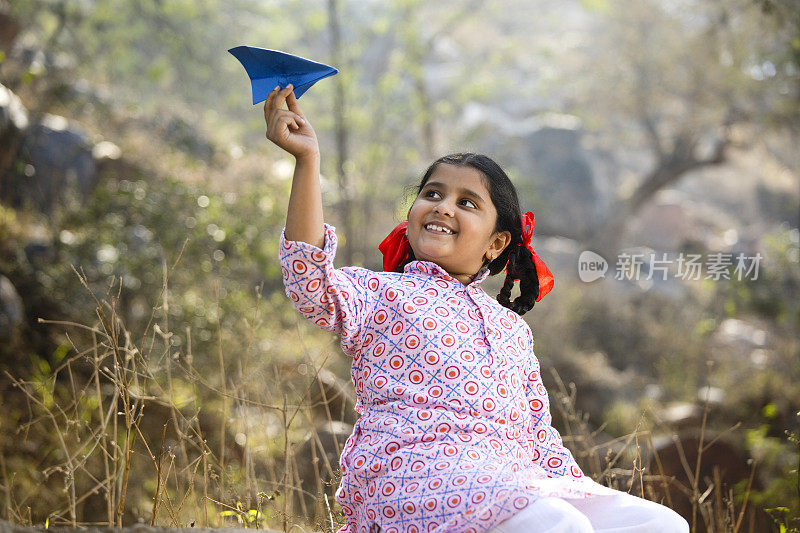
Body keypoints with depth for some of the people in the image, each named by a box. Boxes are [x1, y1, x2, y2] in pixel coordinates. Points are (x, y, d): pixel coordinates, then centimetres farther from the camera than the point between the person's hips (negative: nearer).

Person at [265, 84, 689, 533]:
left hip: (512, 478, 6)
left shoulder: (511, 327, 25)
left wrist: (581, 489, 9)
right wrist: (308, 160, -17)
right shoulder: (379, 294, 10)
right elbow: (311, 285, -11)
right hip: (413, 473, -6)